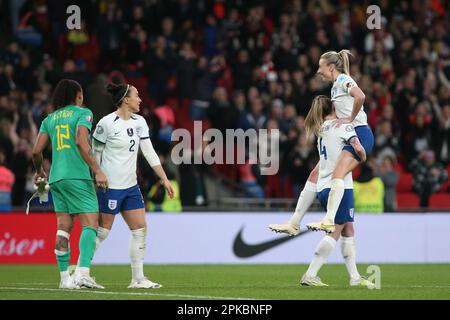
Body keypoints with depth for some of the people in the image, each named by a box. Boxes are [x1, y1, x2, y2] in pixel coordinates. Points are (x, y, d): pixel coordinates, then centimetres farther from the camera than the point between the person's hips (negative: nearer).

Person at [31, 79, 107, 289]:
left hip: (56, 177, 6)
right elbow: (81, 142, -14)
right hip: (77, 176, -6)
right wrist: (97, 171, -17)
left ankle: (65, 278, 6)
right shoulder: (82, 113, 2)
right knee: (90, 223, -9)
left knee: (63, 227, 8)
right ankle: (83, 273, -25)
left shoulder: (50, 119, 16)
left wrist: (39, 171, 30)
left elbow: (36, 152, 10)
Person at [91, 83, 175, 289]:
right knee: (102, 231, -4)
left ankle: (138, 278, 8)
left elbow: (149, 152, 9)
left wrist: (164, 179, 5)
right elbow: (94, 154, -7)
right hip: (110, 186, -8)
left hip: (131, 186, 8)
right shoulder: (107, 123, -13)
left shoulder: (139, 122, 8)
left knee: (140, 229, 3)